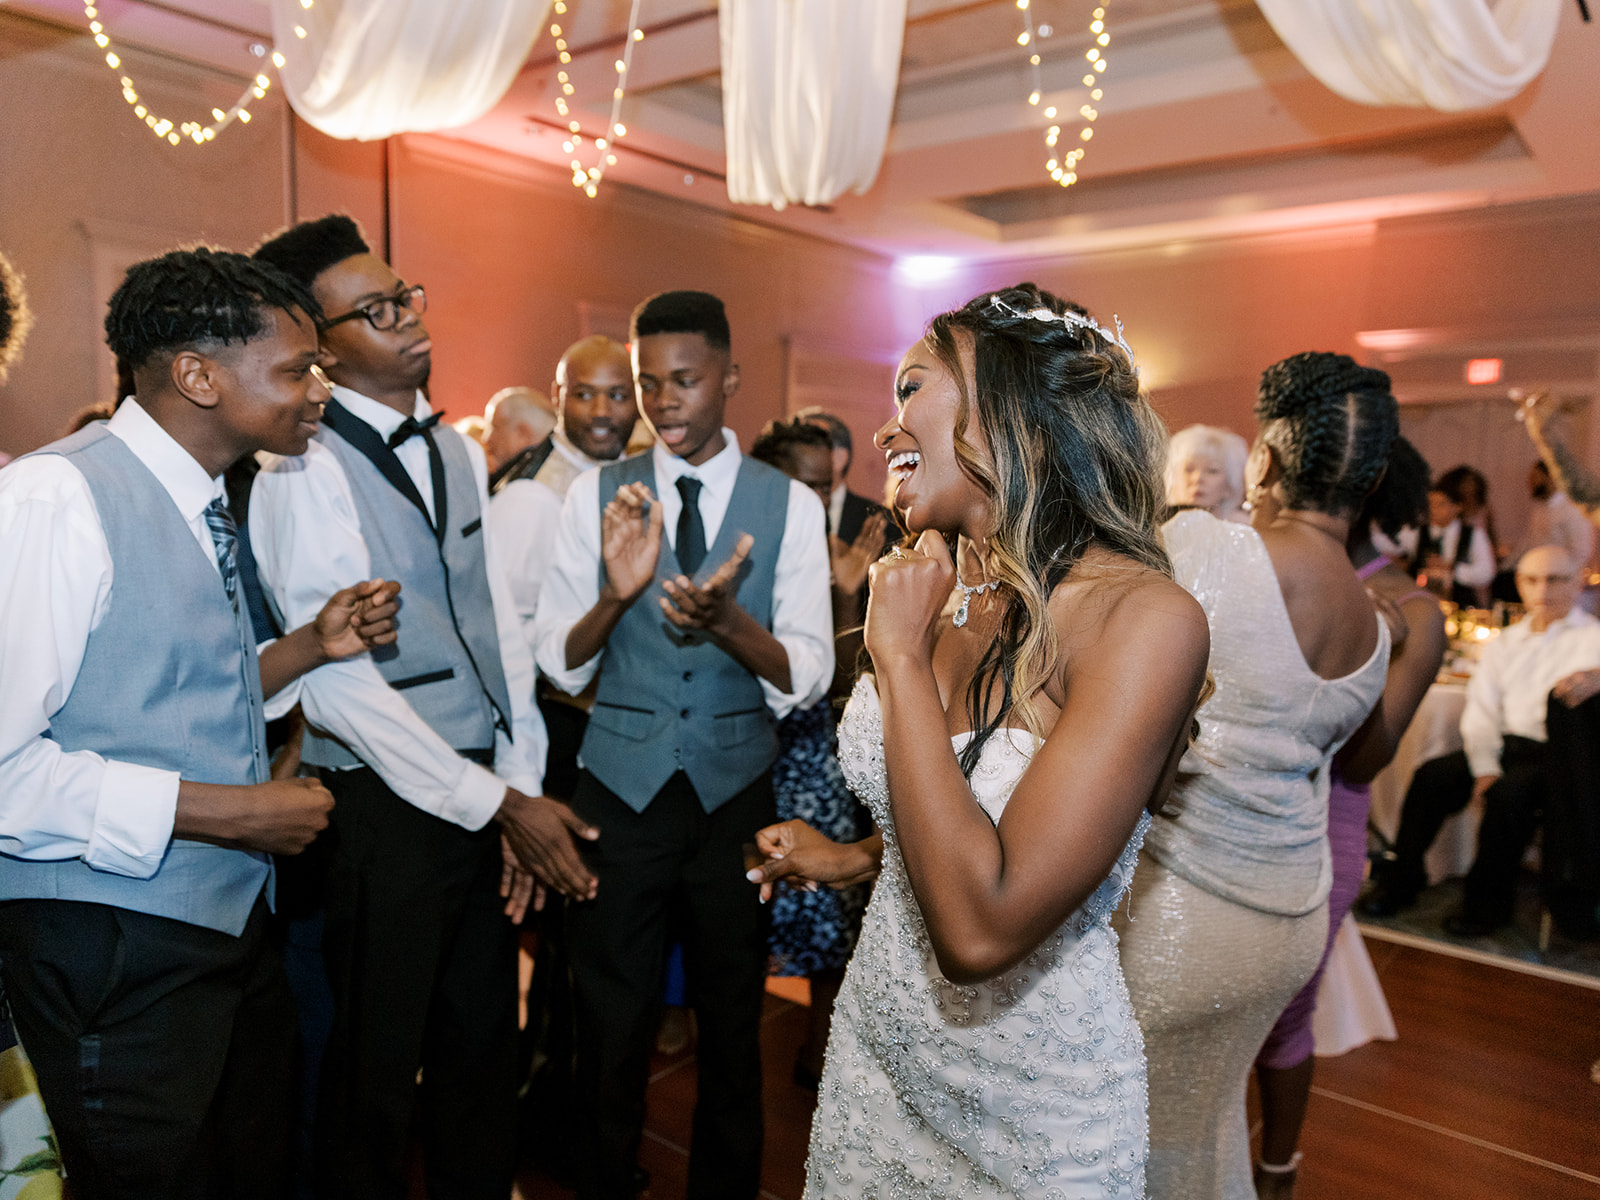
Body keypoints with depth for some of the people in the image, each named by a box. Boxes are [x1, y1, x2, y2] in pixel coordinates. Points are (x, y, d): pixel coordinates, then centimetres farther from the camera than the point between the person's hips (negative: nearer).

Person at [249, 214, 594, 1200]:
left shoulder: (457, 452, 9)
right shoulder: (306, 469, -13)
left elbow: (500, 623, 9)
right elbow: (336, 681, -19)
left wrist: (519, 781, 0)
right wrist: (499, 805, -15)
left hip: (487, 795, 7)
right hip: (388, 804, -6)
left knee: (486, 1034, 19)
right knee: (380, 1056, 11)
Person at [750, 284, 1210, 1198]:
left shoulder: (1145, 617, -26)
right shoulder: (936, 587, -4)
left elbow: (981, 929, -32)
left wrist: (901, 655, -27)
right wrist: (853, 858, 13)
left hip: (1033, 1105, -6)